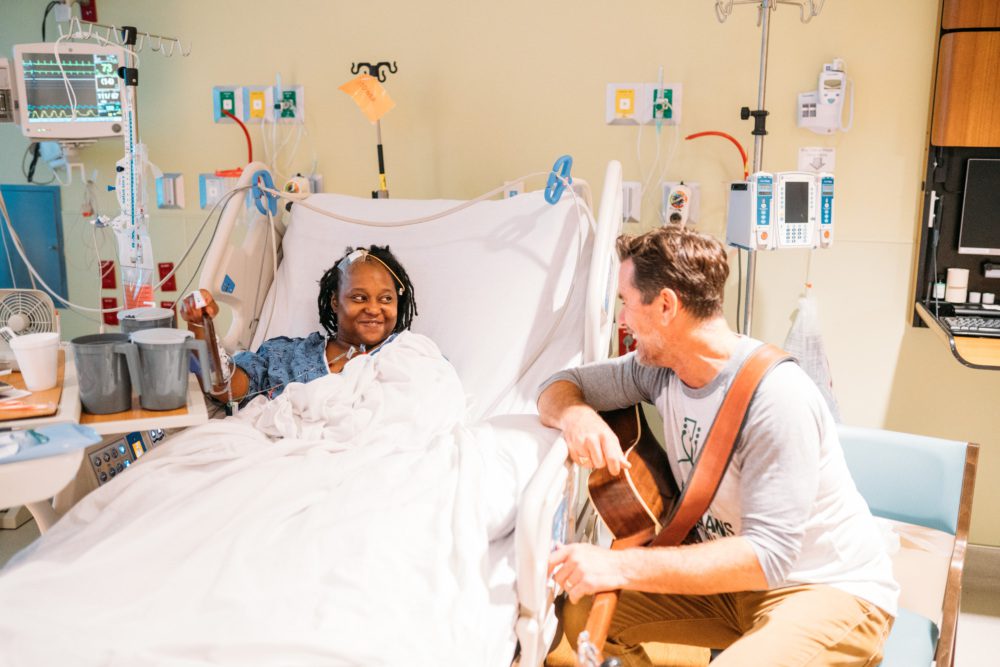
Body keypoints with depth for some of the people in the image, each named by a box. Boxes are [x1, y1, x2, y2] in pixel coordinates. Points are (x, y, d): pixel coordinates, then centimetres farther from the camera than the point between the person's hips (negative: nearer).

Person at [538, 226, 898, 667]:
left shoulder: (777, 396, -28)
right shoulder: (661, 367, -6)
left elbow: (767, 554, -30)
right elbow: (560, 386, 4)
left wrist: (621, 566, -36)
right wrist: (576, 415, -21)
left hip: (832, 590, -6)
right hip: (735, 574, 7)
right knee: (584, 614, -6)